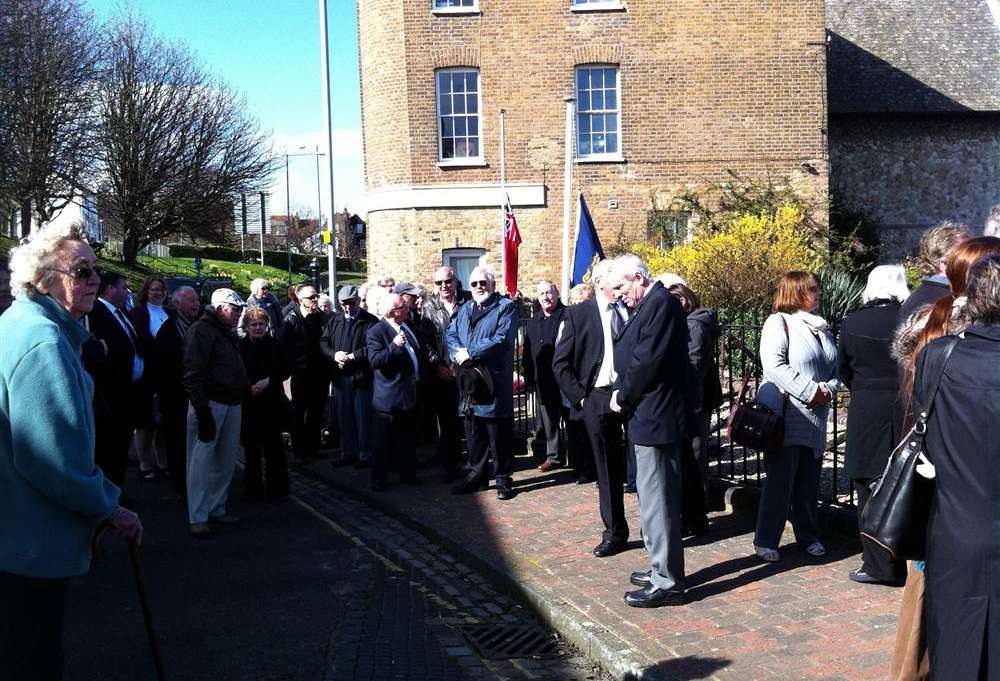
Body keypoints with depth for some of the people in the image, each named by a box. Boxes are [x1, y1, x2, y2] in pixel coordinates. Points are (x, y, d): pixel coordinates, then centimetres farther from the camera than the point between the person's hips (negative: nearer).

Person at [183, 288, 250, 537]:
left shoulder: (228, 332, 19)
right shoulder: (201, 330, -9)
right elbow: (193, 373, -16)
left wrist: (245, 391, 14)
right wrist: (202, 409, -22)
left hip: (232, 404, 9)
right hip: (210, 403, -9)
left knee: (226, 461, 12)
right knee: (201, 461, -4)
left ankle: (216, 508, 24)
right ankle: (198, 517, 0)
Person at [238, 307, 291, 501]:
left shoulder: (274, 345, 1)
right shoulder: (239, 346, -1)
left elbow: (285, 370, 3)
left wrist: (268, 381, -10)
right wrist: (248, 388, -12)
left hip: (272, 404, 0)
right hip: (247, 404, 0)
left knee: (273, 447, 0)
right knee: (251, 447, 7)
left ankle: (277, 489, 9)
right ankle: (253, 489, 18)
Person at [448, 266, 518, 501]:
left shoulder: (506, 307, -3)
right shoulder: (465, 310, 19)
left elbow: (502, 339, -16)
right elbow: (451, 335, 10)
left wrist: (471, 353, -16)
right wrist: (458, 353, -12)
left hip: (495, 383, -6)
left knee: (499, 435, 1)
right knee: (473, 434, 14)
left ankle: (503, 479, 11)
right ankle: (476, 475, 25)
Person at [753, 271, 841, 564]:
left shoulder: (821, 328, 17)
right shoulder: (778, 322, -7)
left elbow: (836, 368, 20)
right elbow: (774, 364, -19)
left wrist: (829, 389, -2)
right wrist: (810, 391, -21)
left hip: (815, 419, 7)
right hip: (786, 416, -7)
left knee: (809, 482, 13)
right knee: (779, 481, -5)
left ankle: (808, 536, 26)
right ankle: (765, 541, 4)